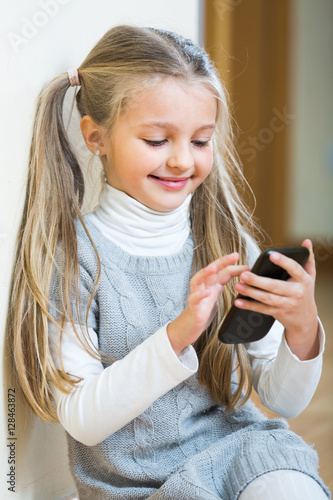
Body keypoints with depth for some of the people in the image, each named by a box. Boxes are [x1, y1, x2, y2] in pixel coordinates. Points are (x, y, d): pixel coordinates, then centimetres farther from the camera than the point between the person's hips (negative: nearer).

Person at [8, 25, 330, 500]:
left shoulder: (226, 238, 0)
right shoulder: (71, 253, -10)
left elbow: (284, 402, 1)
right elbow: (81, 420, -15)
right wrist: (177, 335, -27)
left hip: (236, 443, 2)